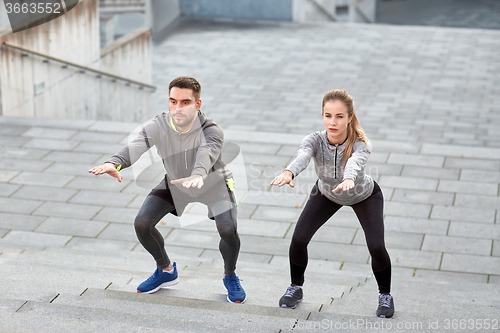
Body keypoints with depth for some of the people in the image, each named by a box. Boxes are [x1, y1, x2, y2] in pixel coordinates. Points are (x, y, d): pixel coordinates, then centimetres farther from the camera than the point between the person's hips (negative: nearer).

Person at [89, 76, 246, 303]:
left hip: (214, 183, -3)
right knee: (142, 223, -11)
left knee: (227, 229, -26)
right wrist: (114, 163, -67)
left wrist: (197, 175, -79)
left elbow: (206, 153, -56)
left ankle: (230, 277, 8)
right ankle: (166, 271, 19)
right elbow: (136, 146, -45)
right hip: (175, 182, 3)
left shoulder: (211, 131, -34)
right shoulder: (158, 126, -26)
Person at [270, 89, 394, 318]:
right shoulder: (315, 140, -32)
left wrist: (348, 180, -82)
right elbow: (302, 157, -53)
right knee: (299, 238, -10)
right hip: (326, 194, 2)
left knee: (376, 246, -16)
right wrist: (288, 173, -76)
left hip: (364, 196, -2)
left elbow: (355, 161, -59)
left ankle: (385, 296, 13)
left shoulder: (361, 144, -37)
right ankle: (295, 288, 18)